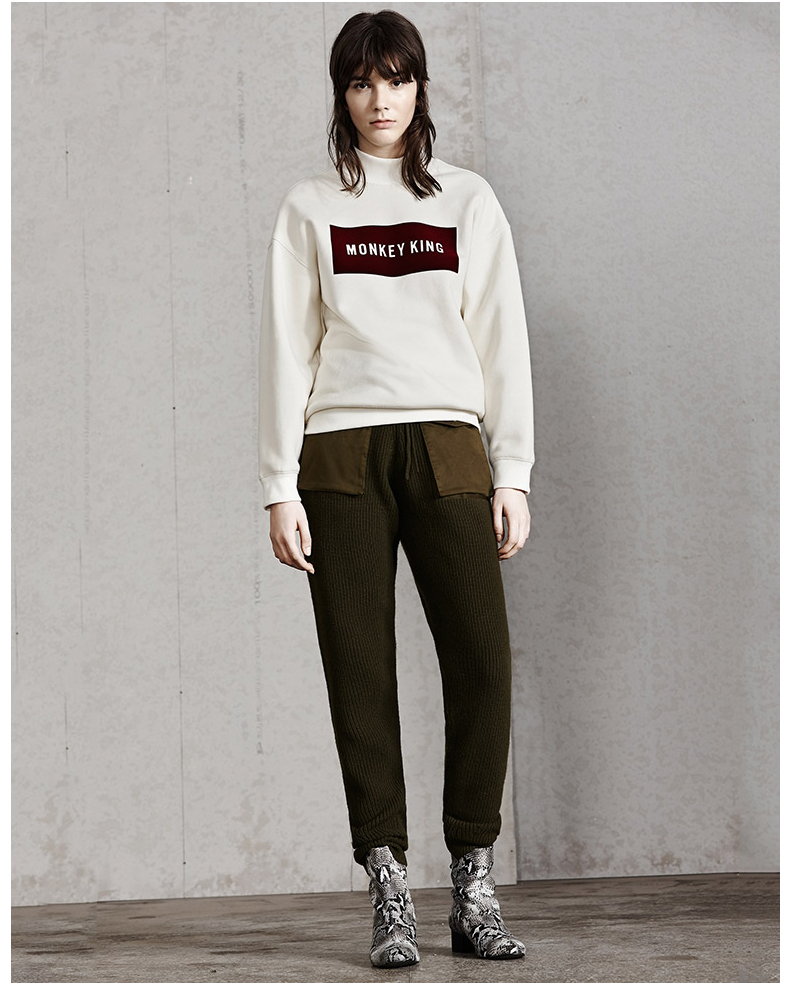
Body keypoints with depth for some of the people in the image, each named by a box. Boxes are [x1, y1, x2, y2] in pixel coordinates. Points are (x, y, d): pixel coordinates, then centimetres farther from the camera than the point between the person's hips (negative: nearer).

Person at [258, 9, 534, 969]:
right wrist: (280, 487, -1)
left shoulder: (468, 201, 13)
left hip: (447, 446, 1)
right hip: (341, 454, 0)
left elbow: (502, 342, 11)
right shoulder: (309, 208, 10)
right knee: (362, 672, -3)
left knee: (482, 659, -10)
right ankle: (389, 894, 2)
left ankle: (473, 889, -1)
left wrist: (512, 474, 3)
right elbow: (286, 350, 7)